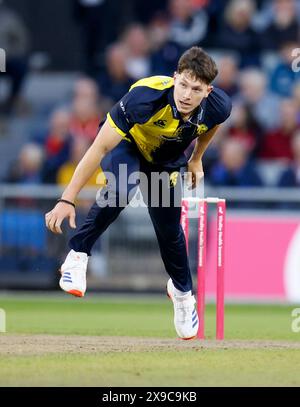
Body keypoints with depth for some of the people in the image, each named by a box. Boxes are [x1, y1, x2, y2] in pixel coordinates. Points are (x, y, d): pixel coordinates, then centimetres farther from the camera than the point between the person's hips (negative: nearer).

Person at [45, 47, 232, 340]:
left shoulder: (217, 106, -30)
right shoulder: (145, 96, -42)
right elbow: (99, 148, -38)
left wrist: (197, 160, 12)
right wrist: (67, 200, -38)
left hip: (166, 161, 4)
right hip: (125, 147, -4)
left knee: (169, 231, 9)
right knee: (122, 188, -37)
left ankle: (182, 291, 40)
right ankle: (77, 257, -20)